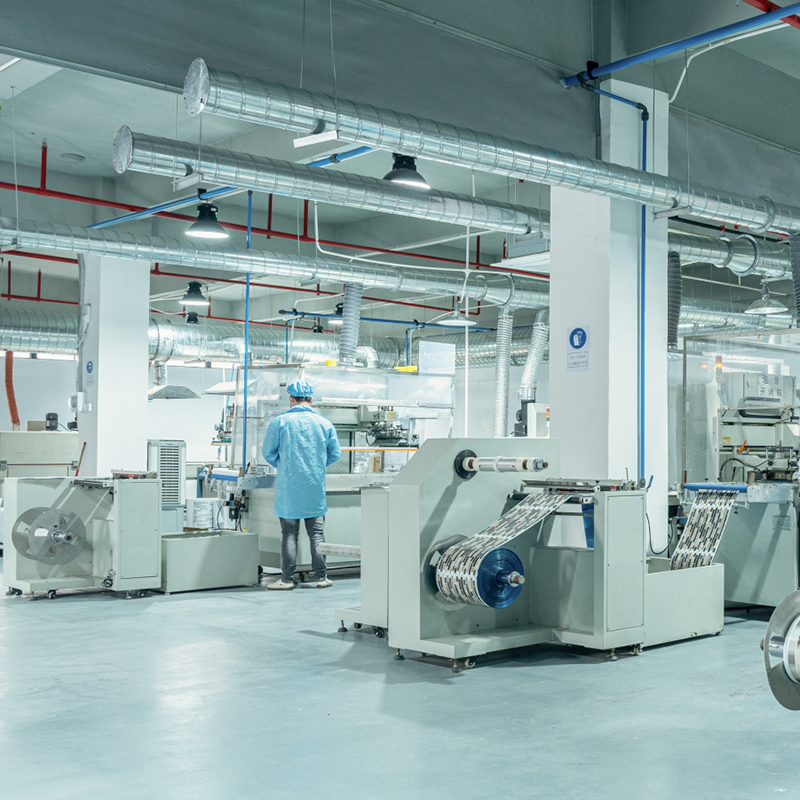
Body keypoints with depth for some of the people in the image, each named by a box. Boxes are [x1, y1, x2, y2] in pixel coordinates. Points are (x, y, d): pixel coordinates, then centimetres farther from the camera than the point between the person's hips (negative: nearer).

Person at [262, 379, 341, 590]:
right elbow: (335, 454, 7)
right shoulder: (324, 424, 0)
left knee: (289, 533, 4)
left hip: (288, 487, -1)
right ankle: (321, 577, 11)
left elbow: (268, 452, 2)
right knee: (317, 532, 8)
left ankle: (287, 578, 6)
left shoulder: (280, 422, -6)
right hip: (315, 487, 2)